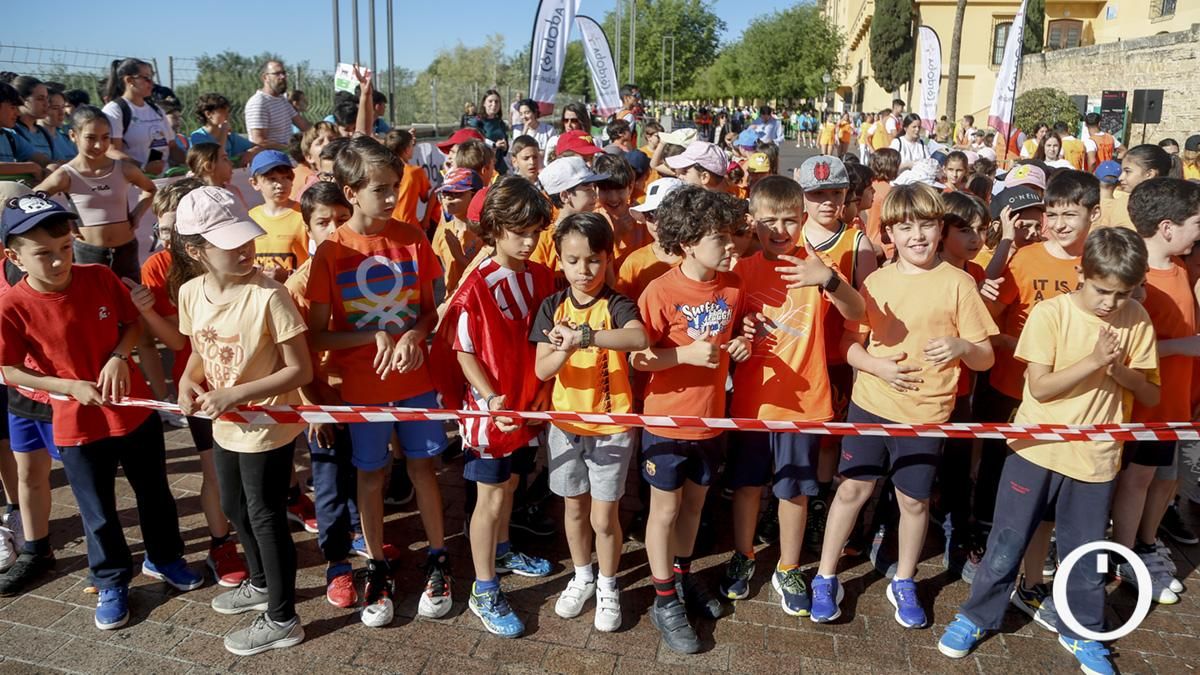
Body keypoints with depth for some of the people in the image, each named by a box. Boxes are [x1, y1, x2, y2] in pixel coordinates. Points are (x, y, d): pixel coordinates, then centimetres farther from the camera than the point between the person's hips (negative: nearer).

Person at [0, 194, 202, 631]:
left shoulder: (101, 279, -11)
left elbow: (133, 323, 3)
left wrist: (118, 356, -16)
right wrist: (72, 387, -18)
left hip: (135, 411, 2)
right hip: (78, 426, -2)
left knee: (155, 494, 19)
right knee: (99, 514, 13)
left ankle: (164, 558, 43)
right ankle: (112, 582, 36)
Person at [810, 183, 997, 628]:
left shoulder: (957, 282, -4)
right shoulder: (875, 282, 2)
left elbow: (985, 359, -3)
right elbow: (850, 344, 4)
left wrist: (962, 346, -25)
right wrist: (876, 365, -15)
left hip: (926, 413, -1)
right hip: (869, 405, 1)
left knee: (914, 500, 10)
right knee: (851, 489, 6)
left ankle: (903, 584, 32)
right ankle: (825, 578, 22)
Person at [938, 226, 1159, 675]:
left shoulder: (1137, 322, -2)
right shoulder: (1051, 313, -12)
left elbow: (1151, 396, 0)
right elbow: (1040, 386, -15)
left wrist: (1121, 370, -19)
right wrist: (1094, 360, -25)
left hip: (1095, 457, 3)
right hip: (1036, 450, -2)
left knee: (1086, 554, 15)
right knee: (1007, 543, 7)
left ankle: (1081, 631, 35)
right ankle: (976, 616, 25)